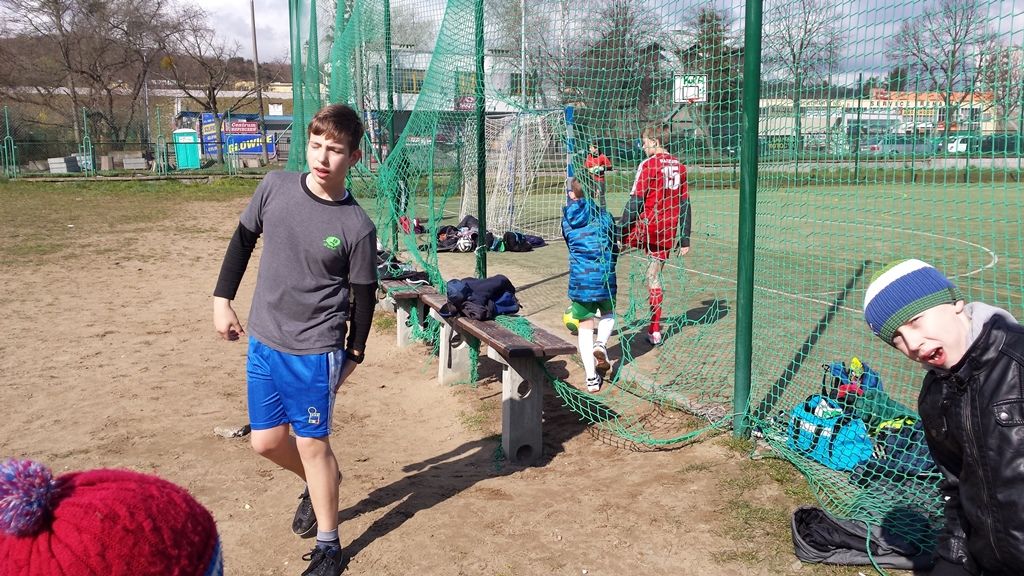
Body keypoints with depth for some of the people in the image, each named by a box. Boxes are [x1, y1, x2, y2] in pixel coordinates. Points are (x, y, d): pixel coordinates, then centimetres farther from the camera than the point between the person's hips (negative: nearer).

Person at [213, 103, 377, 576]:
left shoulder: (357, 227, -15)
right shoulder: (275, 187, -5)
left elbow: (363, 294, -4)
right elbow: (243, 239, 9)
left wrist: (353, 354, 2)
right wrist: (223, 299, 6)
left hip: (315, 352, -4)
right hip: (263, 343, 5)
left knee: (312, 444, 4)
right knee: (266, 441, 14)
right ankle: (319, 483, 45)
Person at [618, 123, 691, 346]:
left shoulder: (648, 165, -9)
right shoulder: (679, 166, 9)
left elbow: (635, 202, -13)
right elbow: (685, 204, 11)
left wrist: (620, 232, -8)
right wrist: (684, 239, 15)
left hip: (646, 226, -6)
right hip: (668, 232, 6)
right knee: (655, 276, 12)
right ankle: (655, 331, 14)